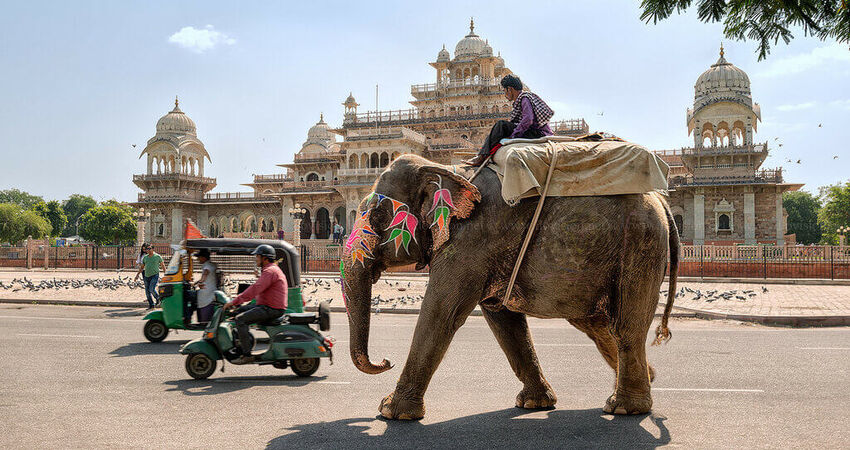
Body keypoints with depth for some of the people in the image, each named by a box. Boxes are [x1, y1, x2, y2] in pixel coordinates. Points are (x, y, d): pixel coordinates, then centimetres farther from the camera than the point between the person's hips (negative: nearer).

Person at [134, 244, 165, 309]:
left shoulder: (157, 256, -1)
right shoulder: (145, 257, 11)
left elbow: (163, 266, 6)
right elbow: (141, 267, 19)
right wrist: (137, 275, 12)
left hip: (155, 275, -5)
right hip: (147, 276, 5)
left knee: (152, 289, -19)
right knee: (147, 292, 4)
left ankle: (158, 298, 7)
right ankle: (151, 304, 17)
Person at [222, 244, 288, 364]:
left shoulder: (270, 271, -16)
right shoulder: (269, 270, 20)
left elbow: (255, 289, -24)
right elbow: (256, 289, 24)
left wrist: (234, 302, -21)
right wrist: (237, 300, 15)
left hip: (271, 309, -11)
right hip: (266, 306, 11)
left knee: (240, 319, -18)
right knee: (239, 310, 16)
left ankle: (247, 355, -18)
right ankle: (241, 341, 17)